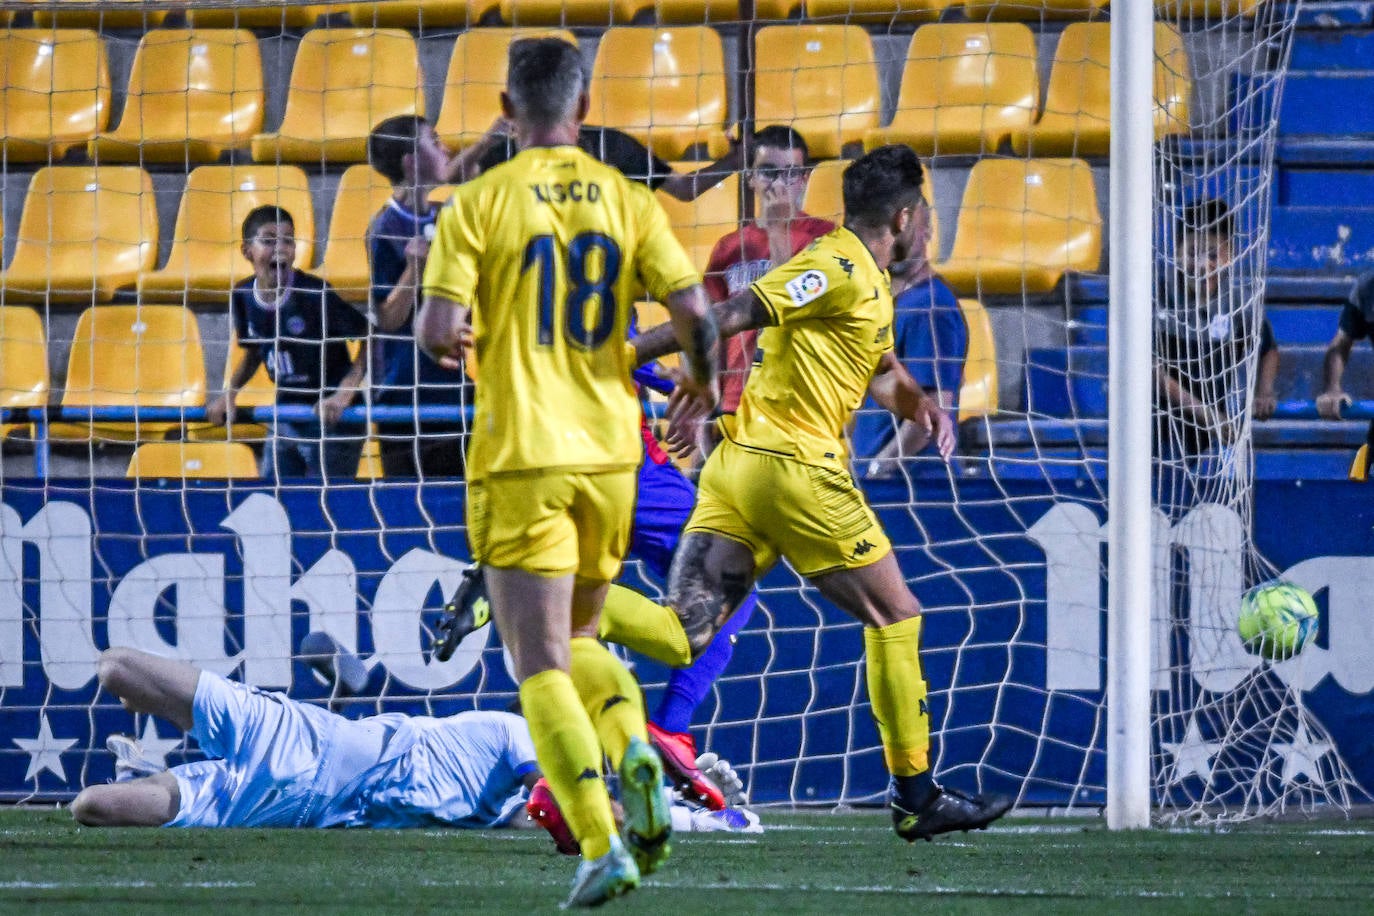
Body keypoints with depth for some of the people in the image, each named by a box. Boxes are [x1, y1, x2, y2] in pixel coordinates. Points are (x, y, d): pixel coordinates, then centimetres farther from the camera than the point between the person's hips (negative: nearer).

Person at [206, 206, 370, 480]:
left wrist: (344, 394, -25)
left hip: (331, 420, -6)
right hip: (284, 422, 6)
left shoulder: (315, 294, -20)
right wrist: (228, 395, 3)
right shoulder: (243, 298, -2)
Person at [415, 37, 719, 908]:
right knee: (578, 639, 23)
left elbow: (440, 331, -13)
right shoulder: (627, 199, 2)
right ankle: (634, 749, -7)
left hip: (521, 459, -4)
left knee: (542, 666, -3)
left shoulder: (481, 202, -6)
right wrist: (703, 377, 16)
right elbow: (694, 310, -5)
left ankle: (603, 845, -18)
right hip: (611, 452, 4)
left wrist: (450, 337, 11)